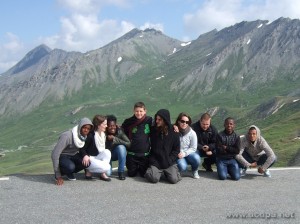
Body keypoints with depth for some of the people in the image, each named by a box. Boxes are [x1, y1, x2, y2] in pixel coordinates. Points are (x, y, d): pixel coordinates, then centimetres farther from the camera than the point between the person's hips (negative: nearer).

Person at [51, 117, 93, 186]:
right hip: (63, 156, -6)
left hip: (73, 155, 6)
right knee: (70, 167, -38)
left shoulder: (85, 136, -9)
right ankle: (59, 173, -4)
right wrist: (58, 176, -25)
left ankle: (69, 172, 1)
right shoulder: (67, 136, -29)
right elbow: (55, 154, -27)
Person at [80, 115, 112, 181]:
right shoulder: (91, 135, -17)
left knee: (107, 152, -23)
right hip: (89, 159, -8)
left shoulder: (103, 134, 7)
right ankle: (88, 171, -2)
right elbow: (82, 148, -14)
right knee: (106, 167, -26)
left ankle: (103, 173, -14)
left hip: (98, 157, 8)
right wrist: (85, 155, -31)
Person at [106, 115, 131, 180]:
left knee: (121, 147, -33)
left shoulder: (119, 131, -18)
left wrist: (115, 139, -32)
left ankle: (121, 172, -17)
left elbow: (128, 143, -28)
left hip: (116, 154, 2)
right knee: (107, 173, -25)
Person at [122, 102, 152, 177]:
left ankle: (141, 168, 38)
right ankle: (134, 168, 42)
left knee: (144, 174, 6)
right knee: (131, 174, 9)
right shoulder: (128, 122, -3)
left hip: (145, 153, -1)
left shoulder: (149, 120, -7)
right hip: (132, 153, 1)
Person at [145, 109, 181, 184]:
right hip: (155, 161, 0)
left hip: (169, 162, 0)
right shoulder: (153, 130, 1)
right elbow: (151, 147, 9)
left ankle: (167, 171, 15)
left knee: (174, 179, -18)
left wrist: (169, 160, -8)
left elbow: (177, 149, 2)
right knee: (154, 178, -22)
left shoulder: (174, 132, -2)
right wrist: (153, 160, -3)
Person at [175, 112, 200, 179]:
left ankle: (195, 171, 3)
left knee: (196, 158, -31)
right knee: (182, 166, -31)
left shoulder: (192, 133, -8)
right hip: (178, 154, -2)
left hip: (188, 153, 2)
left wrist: (184, 153, -18)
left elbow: (193, 148, -4)